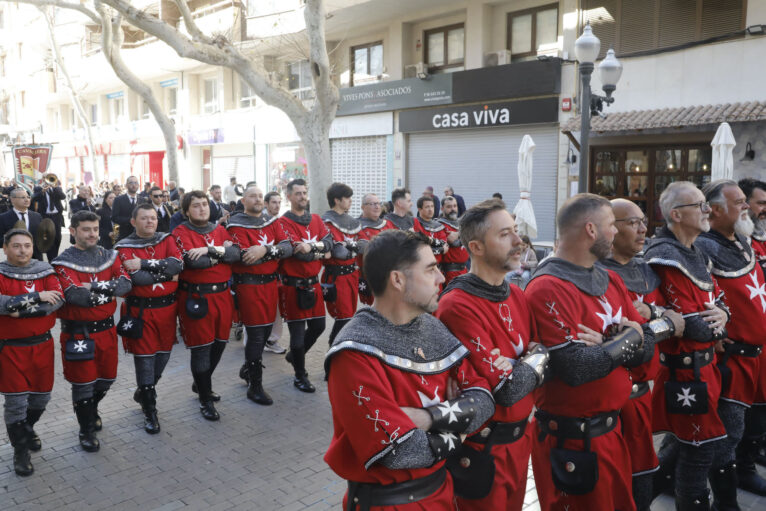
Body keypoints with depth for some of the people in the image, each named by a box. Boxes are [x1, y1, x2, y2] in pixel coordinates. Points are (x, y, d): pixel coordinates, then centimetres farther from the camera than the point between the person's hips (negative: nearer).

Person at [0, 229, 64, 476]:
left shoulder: (45, 271, 2)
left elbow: (58, 300, -12)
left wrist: (22, 309, -20)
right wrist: (37, 296, -23)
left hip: (42, 344, 3)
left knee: (41, 395, 14)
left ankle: (28, 428, 43)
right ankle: (20, 451, 18)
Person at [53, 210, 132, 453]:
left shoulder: (108, 256, 5)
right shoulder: (64, 262, -10)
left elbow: (125, 283, -10)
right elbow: (76, 296, -24)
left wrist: (94, 287, -21)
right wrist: (108, 291, -15)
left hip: (106, 328, 5)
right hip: (78, 333, -5)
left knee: (107, 377, 16)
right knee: (83, 382, 5)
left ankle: (91, 409, 46)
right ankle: (87, 430, 24)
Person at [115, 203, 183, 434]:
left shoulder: (167, 240, 4)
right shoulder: (124, 247, -5)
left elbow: (178, 264, -15)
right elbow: (135, 278, -21)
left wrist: (144, 263, -20)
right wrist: (166, 273, -14)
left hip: (166, 308, 4)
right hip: (140, 310, -4)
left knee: (163, 354, 14)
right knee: (145, 358, 1)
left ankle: (144, 392, 41)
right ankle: (150, 411, 16)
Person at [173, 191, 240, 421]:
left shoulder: (219, 229, 11)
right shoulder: (181, 233, -5)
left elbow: (235, 253, -5)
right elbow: (192, 261, -21)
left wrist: (209, 250, -18)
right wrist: (221, 252, -10)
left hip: (222, 295, 6)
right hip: (196, 298, -5)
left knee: (219, 343, 14)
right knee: (201, 348, 0)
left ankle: (200, 384, 39)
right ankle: (205, 400, 16)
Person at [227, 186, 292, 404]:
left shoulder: (272, 221, 10)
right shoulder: (237, 226, -7)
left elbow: (288, 247, -4)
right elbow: (246, 258, -20)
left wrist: (265, 249, -21)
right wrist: (274, 250, -16)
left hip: (270, 283, 6)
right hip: (249, 286, -6)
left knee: (266, 331, 15)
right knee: (256, 335, -2)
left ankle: (247, 368, 39)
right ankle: (255, 387, 11)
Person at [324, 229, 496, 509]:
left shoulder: (434, 328, -3)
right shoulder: (356, 353, -26)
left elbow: (483, 401, -7)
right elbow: (400, 452, -28)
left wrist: (426, 418, -23)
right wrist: (455, 436, -11)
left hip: (441, 487, 6)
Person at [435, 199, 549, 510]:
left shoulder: (517, 296, 3)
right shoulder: (459, 305, -25)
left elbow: (546, 361, 2)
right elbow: (507, 389, -26)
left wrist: (514, 370, -18)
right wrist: (536, 359, -8)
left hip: (520, 438, 8)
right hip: (483, 448, -8)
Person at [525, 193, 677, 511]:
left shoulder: (611, 280, 7)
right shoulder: (548, 289, -22)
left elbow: (645, 345, 4)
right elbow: (576, 368, -29)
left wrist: (609, 344, -17)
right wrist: (628, 337, -15)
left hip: (612, 429, 9)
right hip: (572, 441, -8)